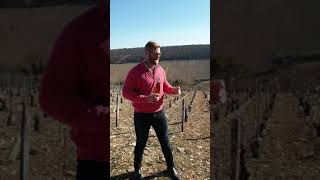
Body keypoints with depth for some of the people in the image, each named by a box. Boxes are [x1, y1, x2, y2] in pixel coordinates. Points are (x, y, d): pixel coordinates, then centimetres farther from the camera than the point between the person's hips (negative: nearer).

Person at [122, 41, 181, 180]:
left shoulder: (160, 70, 2)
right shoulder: (135, 72, -15)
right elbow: (126, 92, -16)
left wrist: (173, 90, -8)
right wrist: (145, 98, -27)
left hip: (159, 113, 5)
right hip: (142, 115, -4)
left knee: (165, 142, 14)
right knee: (141, 143, 13)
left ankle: (171, 168, 35)